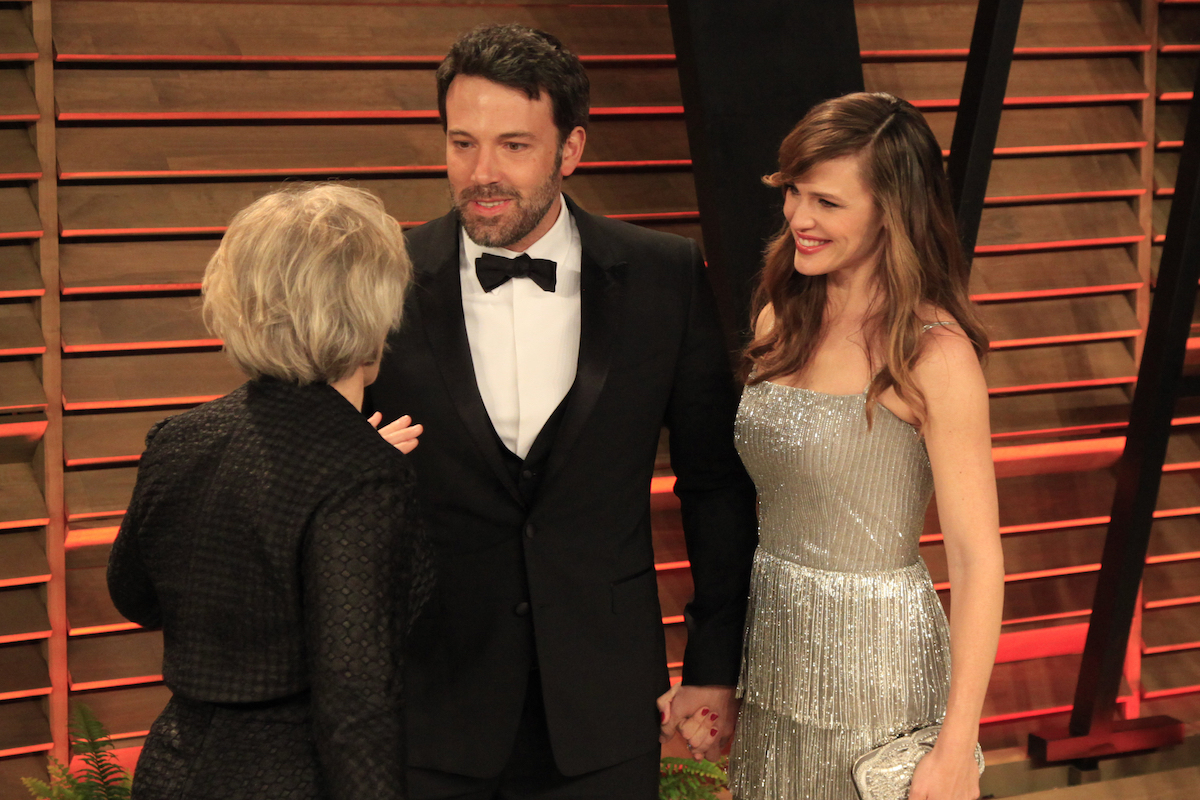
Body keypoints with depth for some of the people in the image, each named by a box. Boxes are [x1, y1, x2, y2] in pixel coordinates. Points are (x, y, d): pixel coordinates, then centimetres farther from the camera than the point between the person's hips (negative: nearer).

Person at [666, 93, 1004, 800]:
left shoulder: (936, 355, -15)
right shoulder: (783, 319, 5)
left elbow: (979, 561, -16)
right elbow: (758, 503, 10)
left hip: (878, 657, -6)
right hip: (773, 652, 6)